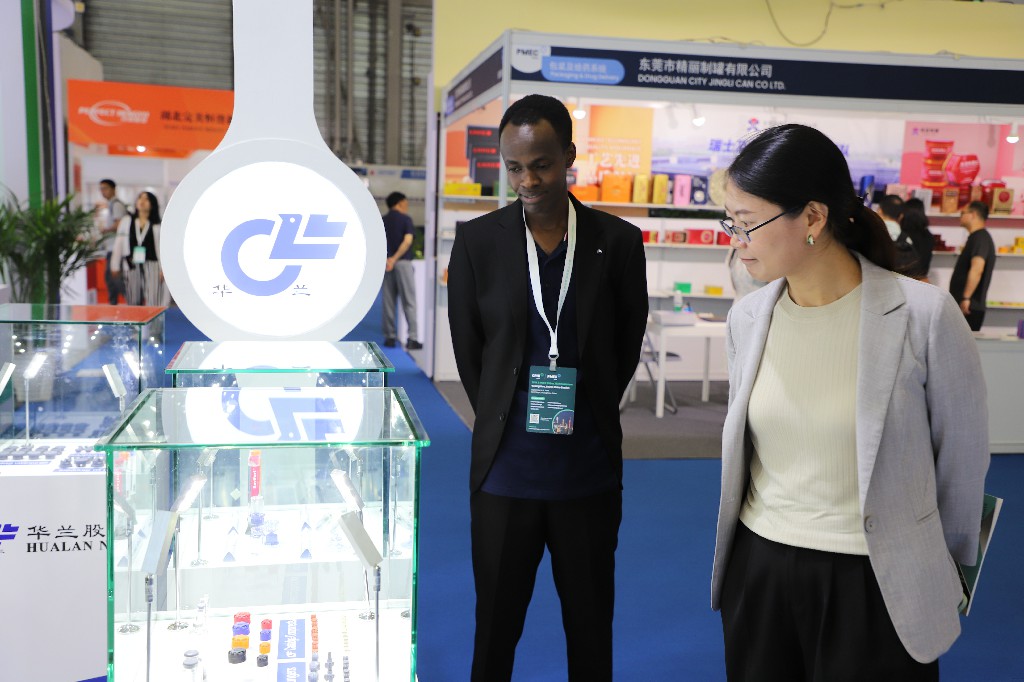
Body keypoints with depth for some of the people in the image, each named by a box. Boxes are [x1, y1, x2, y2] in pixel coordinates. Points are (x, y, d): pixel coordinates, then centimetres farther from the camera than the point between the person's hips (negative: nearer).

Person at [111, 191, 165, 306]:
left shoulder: (157, 225, 0)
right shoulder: (126, 221, 7)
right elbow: (118, 244, 8)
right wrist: (115, 266, 6)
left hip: (151, 265, -2)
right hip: (131, 266, 2)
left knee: (152, 302, -9)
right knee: (133, 301, 9)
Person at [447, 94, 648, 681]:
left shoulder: (619, 242, -2)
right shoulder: (478, 242, -2)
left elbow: (627, 346, 7)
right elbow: (469, 352, 5)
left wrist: (589, 413, 6)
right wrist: (503, 420, 7)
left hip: (590, 474, 1)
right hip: (505, 473, 0)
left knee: (591, 629, 15)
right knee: (496, 628, 13)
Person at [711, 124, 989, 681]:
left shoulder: (925, 316, -16)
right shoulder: (746, 318, -3)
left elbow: (962, 456, -2)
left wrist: (946, 561, 11)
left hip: (874, 584, -3)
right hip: (757, 569, 4)